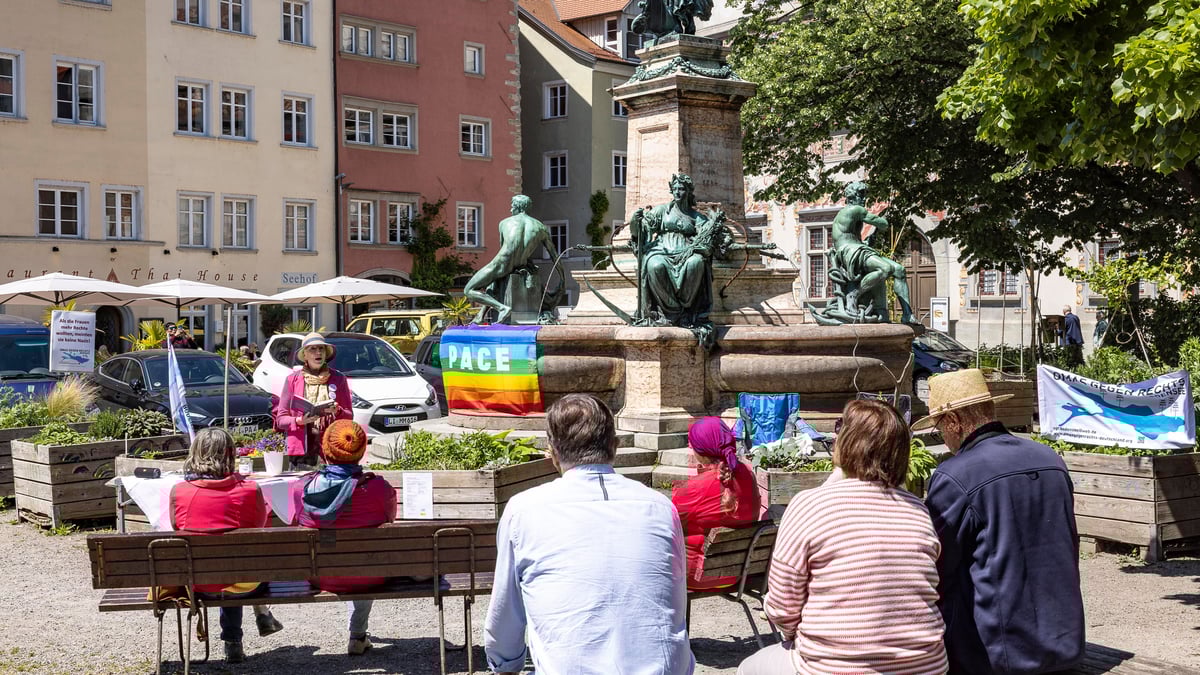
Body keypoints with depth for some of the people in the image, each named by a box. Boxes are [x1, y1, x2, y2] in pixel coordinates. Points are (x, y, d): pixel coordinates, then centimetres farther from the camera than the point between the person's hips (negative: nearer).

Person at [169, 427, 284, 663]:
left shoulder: (178, 491, -13)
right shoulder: (249, 490, -15)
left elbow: (177, 531, 3)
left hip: (198, 587, 2)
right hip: (243, 585, -1)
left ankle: (232, 644, 37)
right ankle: (263, 615, 41)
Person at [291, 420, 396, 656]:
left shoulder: (301, 488, -17)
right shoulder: (378, 487, -22)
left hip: (320, 579, 2)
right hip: (368, 579, -2)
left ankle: (358, 636, 50)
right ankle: (357, 636, 41)